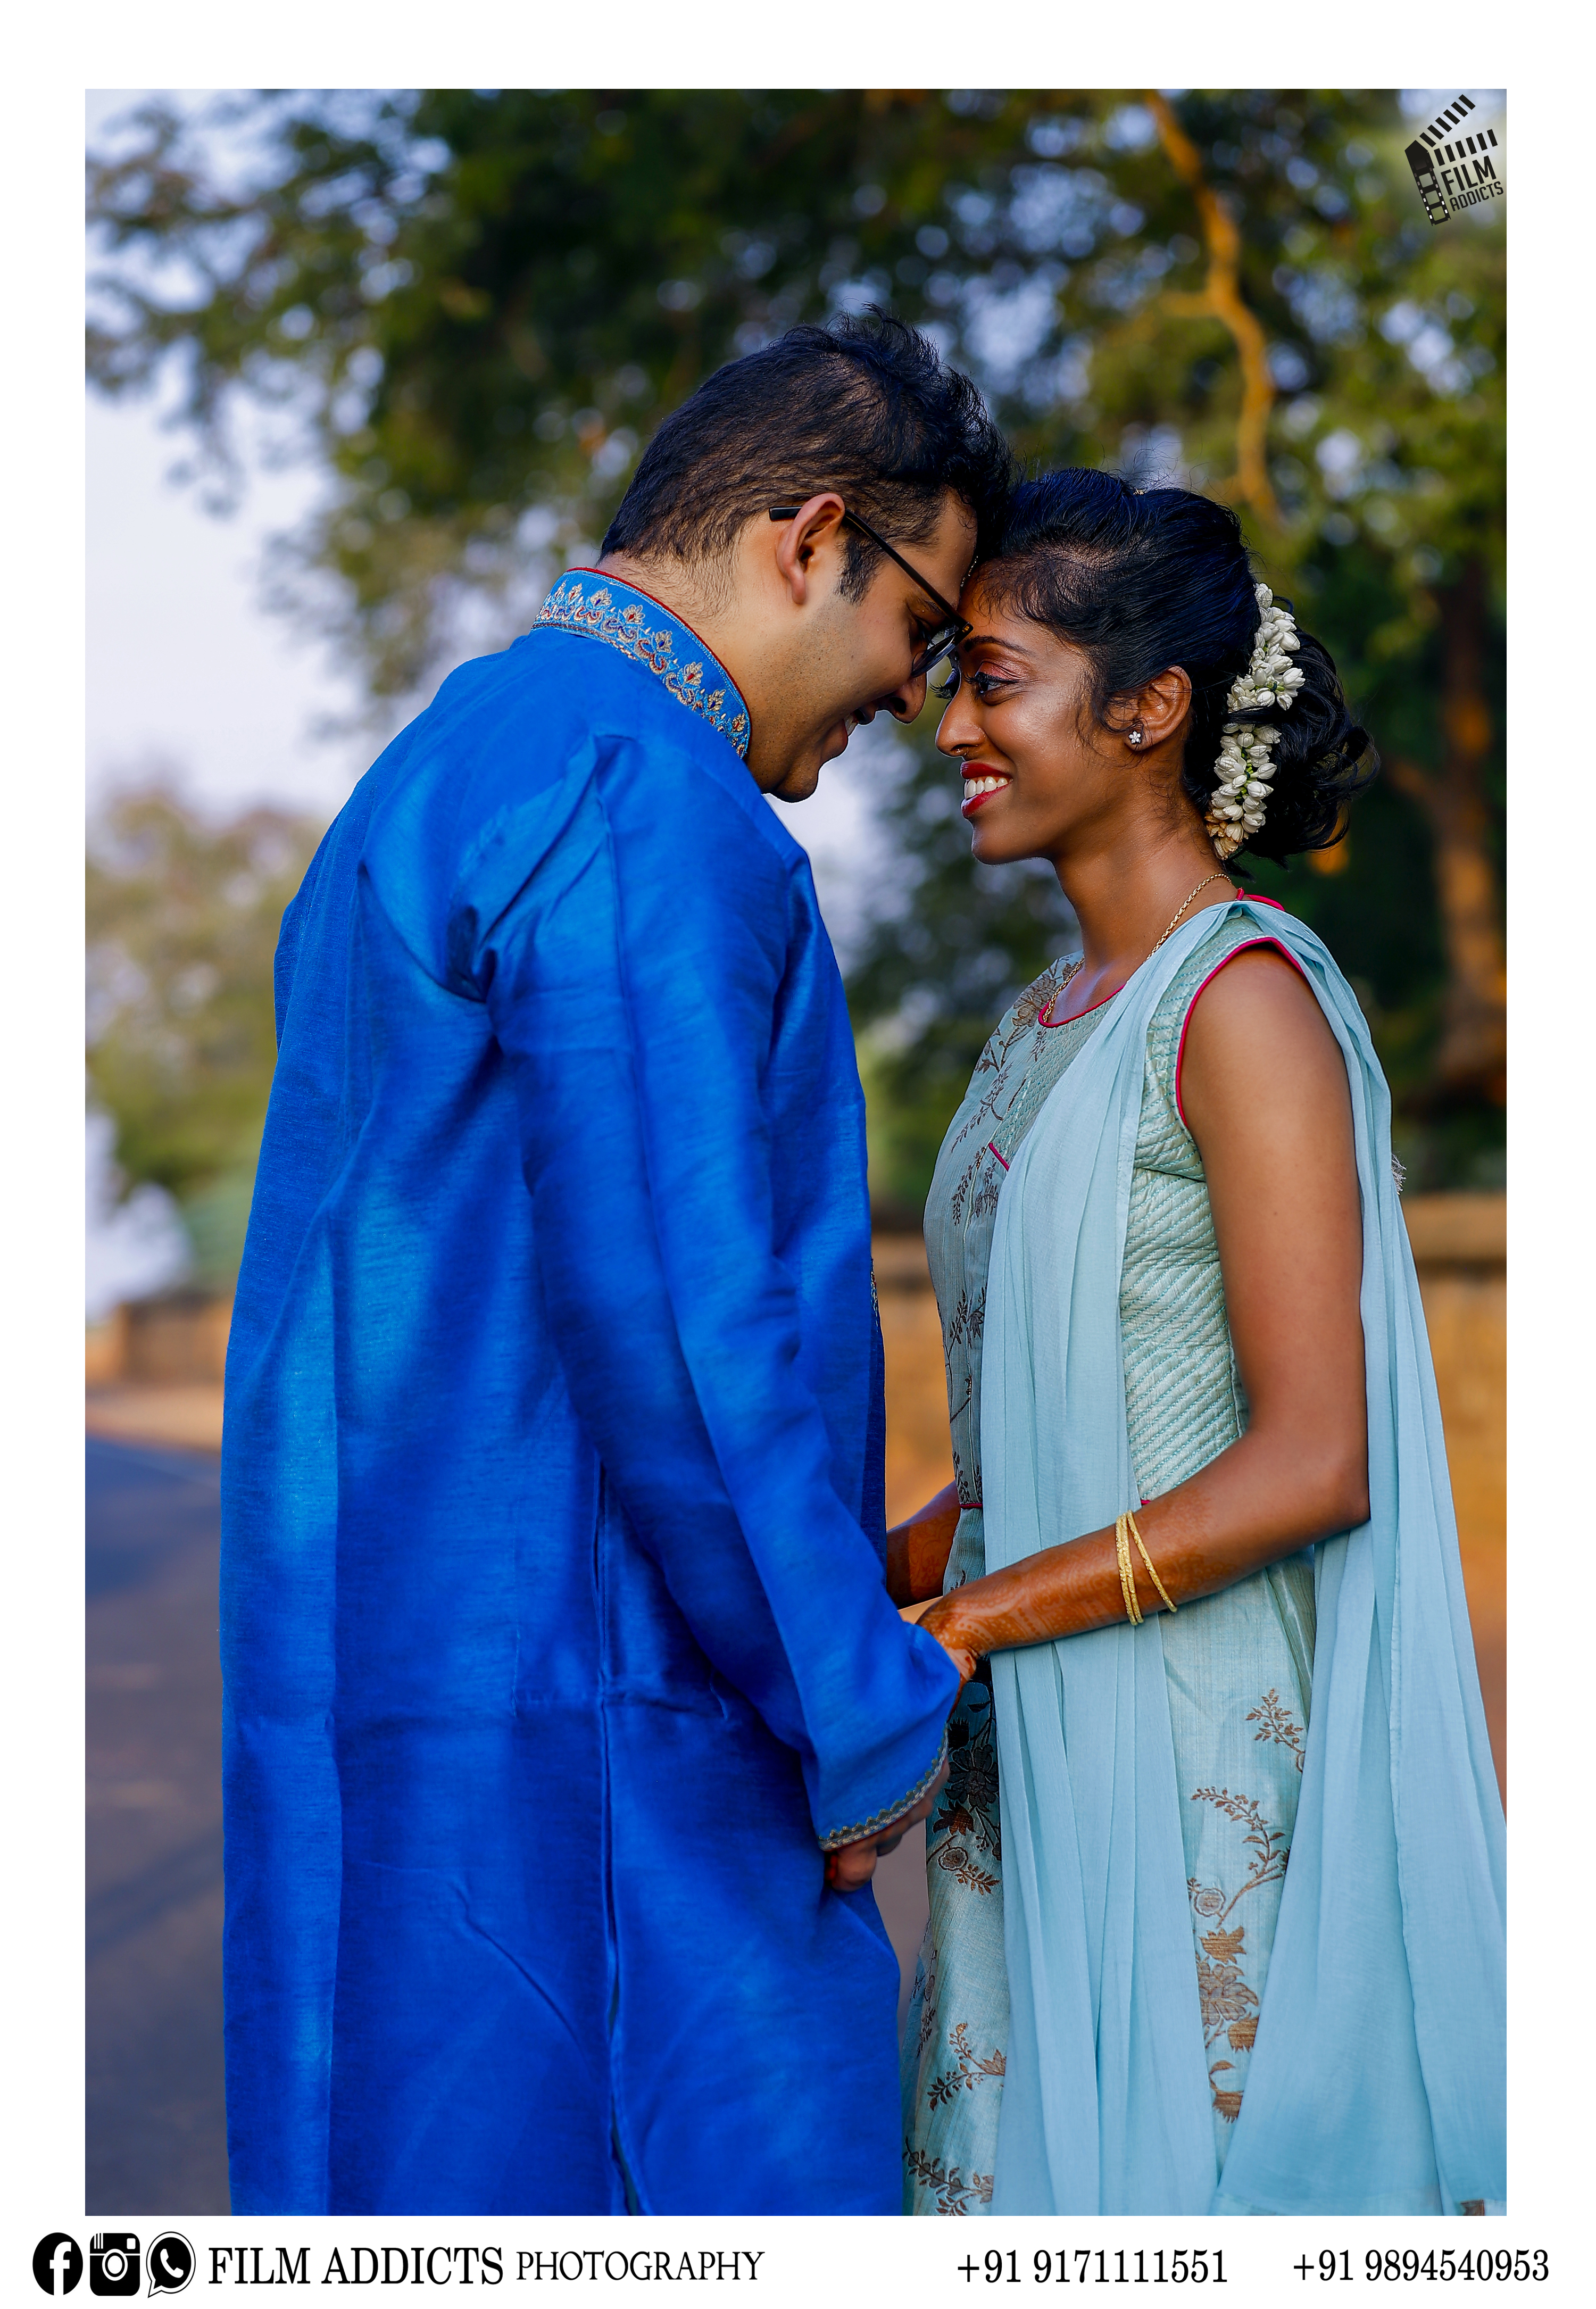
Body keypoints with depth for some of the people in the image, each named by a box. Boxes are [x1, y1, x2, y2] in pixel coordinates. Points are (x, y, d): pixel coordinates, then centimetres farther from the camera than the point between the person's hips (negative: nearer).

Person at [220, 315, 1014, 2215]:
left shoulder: (438, 778, 20)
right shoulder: (643, 800, -14)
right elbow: (674, 1315, -21)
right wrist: (861, 1714, -10)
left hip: (386, 1702, 10)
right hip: (581, 1735, -10)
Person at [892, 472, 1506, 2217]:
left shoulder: (1246, 999, -13)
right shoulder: (1052, 1019, 12)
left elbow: (1314, 1463, -19)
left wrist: (960, 1620, -18)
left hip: (1197, 1756, -7)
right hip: (1027, 1754, 8)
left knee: (1173, 2184, 2)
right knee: (1013, 2171, 13)